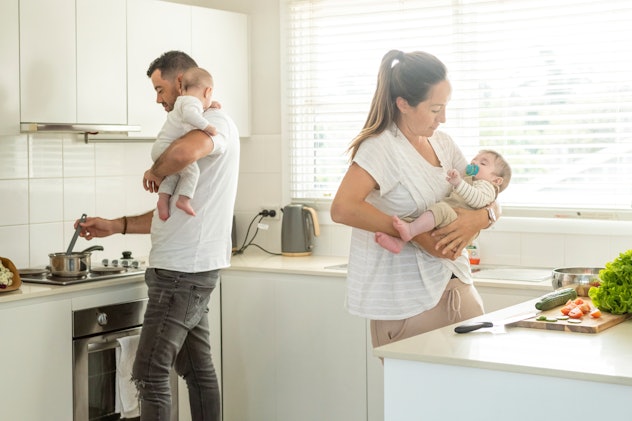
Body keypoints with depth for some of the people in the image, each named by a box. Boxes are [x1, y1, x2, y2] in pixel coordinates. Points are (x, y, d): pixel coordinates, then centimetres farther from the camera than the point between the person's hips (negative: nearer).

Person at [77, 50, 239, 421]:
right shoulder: (197, 130, 21)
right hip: (188, 267, 10)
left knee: (151, 376, -10)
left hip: (184, 269, -10)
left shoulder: (216, 122, -10)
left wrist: (155, 172, -16)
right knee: (198, 369, 13)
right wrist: (116, 226, 15)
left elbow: (183, 153, -37)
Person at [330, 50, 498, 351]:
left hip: (458, 289, 7)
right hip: (408, 302, -7)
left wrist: (480, 218, -11)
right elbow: (342, 209, -28)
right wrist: (415, 234, -26)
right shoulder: (382, 148, -13)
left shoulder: (442, 144, 10)